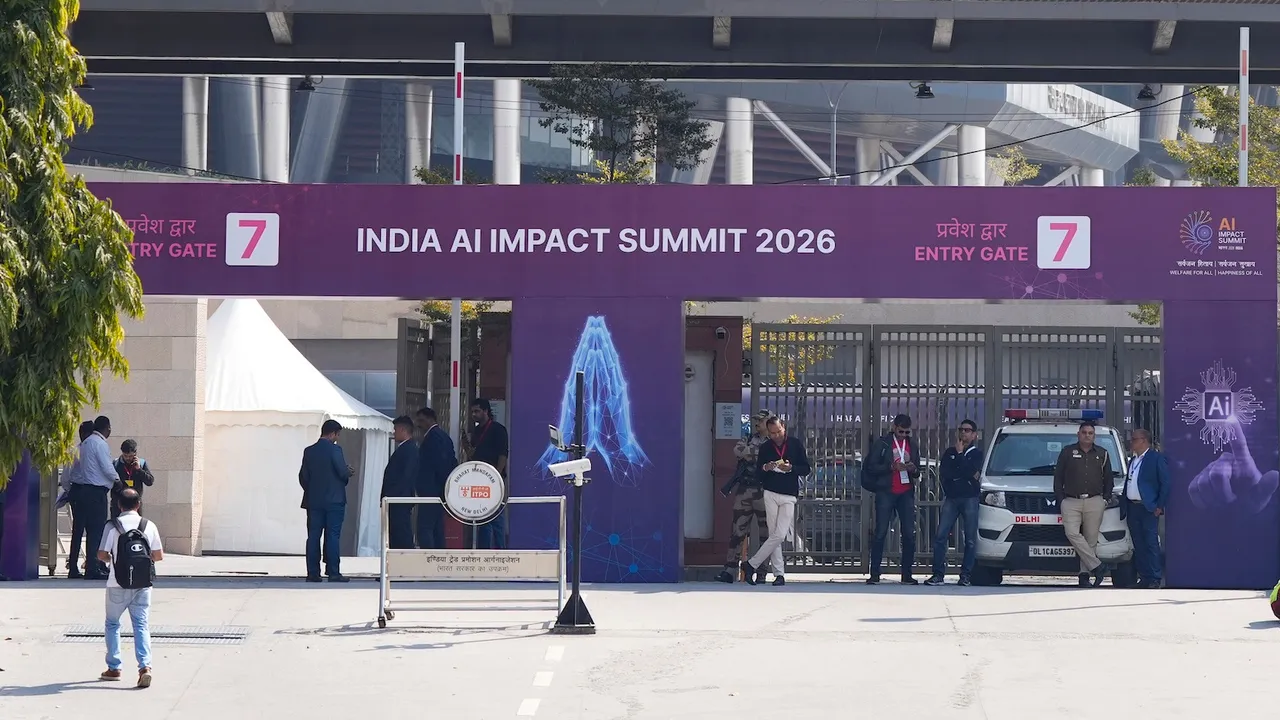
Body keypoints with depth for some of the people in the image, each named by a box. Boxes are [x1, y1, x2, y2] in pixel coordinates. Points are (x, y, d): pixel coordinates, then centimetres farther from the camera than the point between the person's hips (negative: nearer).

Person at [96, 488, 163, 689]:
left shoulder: (113, 526, -7)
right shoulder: (149, 526, 0)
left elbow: (102, 555, -8)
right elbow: (159, 556, 2)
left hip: (118, 584, -1)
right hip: (142, 585, 1)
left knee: (112, 624, 16)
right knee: (142, 625, 3)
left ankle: (113, 668, 18)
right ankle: (145, 666, -15)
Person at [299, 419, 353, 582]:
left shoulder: (309, 451, 5)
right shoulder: (334, 450, -10)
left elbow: (303, 477, 6)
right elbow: (343, 472, -13)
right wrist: (349, 473, 9)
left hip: (313, 501, 4)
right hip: (334, 500, -4)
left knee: (313, 536, 5)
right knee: (332, 537, -3)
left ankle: (313, 573, 2)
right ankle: (333, 573, -5)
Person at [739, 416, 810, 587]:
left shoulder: (795, 444, 2)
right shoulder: (765, 448, 6)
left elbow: (806, 469, 3)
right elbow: (758, 473, 10)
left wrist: (790, 468, -15)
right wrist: (765, 468, -12)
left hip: (789, 496, -1)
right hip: (771, 494, 1)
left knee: (779, 535, -10)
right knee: (774, 535, -3)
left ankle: (751, 564, -1)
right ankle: (779, 574, 1)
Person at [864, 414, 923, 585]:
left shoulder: (912, 446, 16)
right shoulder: (881, 443, 2)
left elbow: (917, 473, 20)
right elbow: (871, 467, -4)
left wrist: (913, 469, -4)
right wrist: (891, 467, -17)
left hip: (906, 494, 4)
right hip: (886, 493, -4)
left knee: (909, 534, -1)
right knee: (880, 533, -6)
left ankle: (907, 575, 3)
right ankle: (874, 574, -5)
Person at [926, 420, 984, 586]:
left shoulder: (977, 454, 8)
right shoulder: (950, 452, 17)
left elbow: (968, 471, -10)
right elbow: (944, 472, 0)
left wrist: (960, 453, -3)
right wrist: (965, 475, -8)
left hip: (969, 499, -2)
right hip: (951, 498, 2)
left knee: (970, 540, -3)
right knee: (941, 536, -6)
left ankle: (965, 576, 1)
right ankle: (938, 574, -5)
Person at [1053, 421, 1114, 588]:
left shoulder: (1102, 454, 14)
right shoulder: (1067, 452, 8)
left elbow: (1109, 479, 19)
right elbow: (1058, 477, 9)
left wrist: (1106, 498, 7)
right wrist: (1060, 499, -1)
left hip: (1094, 502, 1)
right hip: (1071, 502, -1)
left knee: (1091, 539, -1)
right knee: (1072, 533, -20)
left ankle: (1084, 574, 3)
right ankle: (1097, 567, -19)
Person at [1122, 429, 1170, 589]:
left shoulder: (1156, 459, -6)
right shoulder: (1133, 461, 18)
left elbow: (1167, 483, -9)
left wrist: (1159, 505, -12)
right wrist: (1123, 503, 11)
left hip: (1148, 508, -8)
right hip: (1132, 508, 8)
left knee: (1151, 543, -7)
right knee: (1138, 545, 7)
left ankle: (1156, 579, -5)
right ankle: (1144, 578, 11)